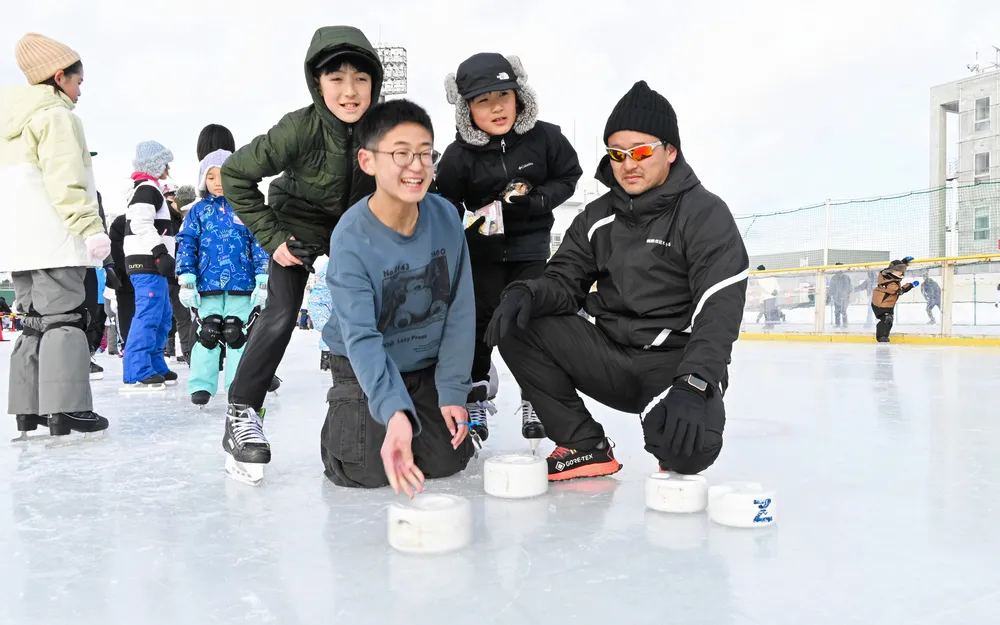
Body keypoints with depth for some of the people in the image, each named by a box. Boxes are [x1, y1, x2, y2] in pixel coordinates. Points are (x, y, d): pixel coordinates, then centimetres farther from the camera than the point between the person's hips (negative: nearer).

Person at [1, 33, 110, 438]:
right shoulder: (56, 114, -6)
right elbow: (66, 183, -19)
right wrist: (91, 227, -22)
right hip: (53, 240, -9)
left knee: (36, 321, 12)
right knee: (64, 318, -8)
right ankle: (64, 409, -11)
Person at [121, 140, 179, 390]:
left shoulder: (146, 189, 25)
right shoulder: (147, 188, -9)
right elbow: (141, 224, -22)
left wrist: (162, 255, 26)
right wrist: (161, 252, -25)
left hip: (151, 263, 11)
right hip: (147, 261, -11)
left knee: (163, 316, 14)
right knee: (148, 315, -15)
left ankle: (156, 367, 19)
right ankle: (136, 374, -17)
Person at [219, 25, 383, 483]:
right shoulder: (300, 129, -30)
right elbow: (236, 174, -20)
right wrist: (270, 237, -19)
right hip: (299, 225, -3)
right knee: (279, 317, -11)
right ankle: (241, 414, 0)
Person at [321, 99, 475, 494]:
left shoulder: (445, 216, -17)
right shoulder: (351, 238, -28)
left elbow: (461, 310, -9)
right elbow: (361, 337, -33)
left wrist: (453, 390, -10)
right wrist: (394, 412, -48)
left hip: (428, 368, 3)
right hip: (366, 371, -3)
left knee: (446, 462, -1)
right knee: (368, 471, -10)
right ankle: (342, 419, 22)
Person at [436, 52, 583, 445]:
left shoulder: (544, 138, -12)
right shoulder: (458, 156, -14)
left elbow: (568, 177, 0)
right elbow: (445, 206, -7)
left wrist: (536, 200, -16)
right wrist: (464, 225, -24)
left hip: (531, 245, 1)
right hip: (481, 249, -1)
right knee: (477, 322, 2)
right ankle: (474, 395, 18)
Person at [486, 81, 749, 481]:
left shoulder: (706, 214, -9)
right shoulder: (597, 218, 8)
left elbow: (720, 310, -19)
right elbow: (565, 282, 4)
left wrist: (693, 385, -34)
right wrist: (527, 293, -21)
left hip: (677, 361, -5)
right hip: (610, 354, 5)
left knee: (689, 445, -35)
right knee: (516, 325, -14)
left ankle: (675, 461, 7)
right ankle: (585, 446, -4)